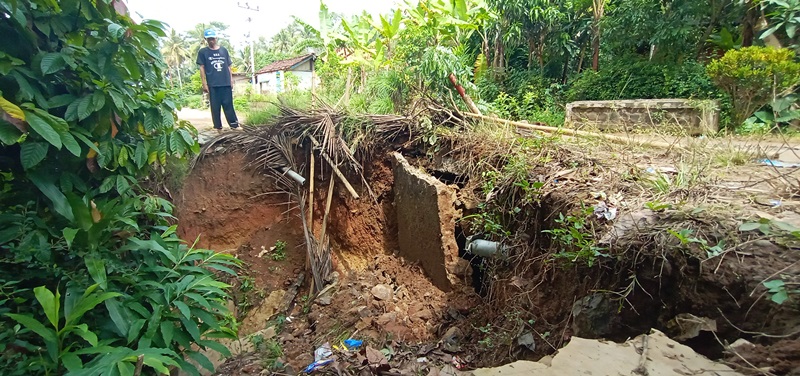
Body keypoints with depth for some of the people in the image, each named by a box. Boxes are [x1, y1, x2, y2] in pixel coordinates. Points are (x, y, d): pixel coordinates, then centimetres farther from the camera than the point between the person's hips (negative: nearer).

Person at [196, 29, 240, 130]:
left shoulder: (224, 50, 12)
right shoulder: (203, 52, 6)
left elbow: (228, 66, 14)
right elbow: (202, 68, 4)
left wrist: (231, 80, 8)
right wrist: (204, 83, -3)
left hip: (226, 83, 1)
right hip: (212, 84, -1)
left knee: (228, 105, 0)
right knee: (215, 107, 2)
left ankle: (234, 125, 0)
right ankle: (218, 127, 7)